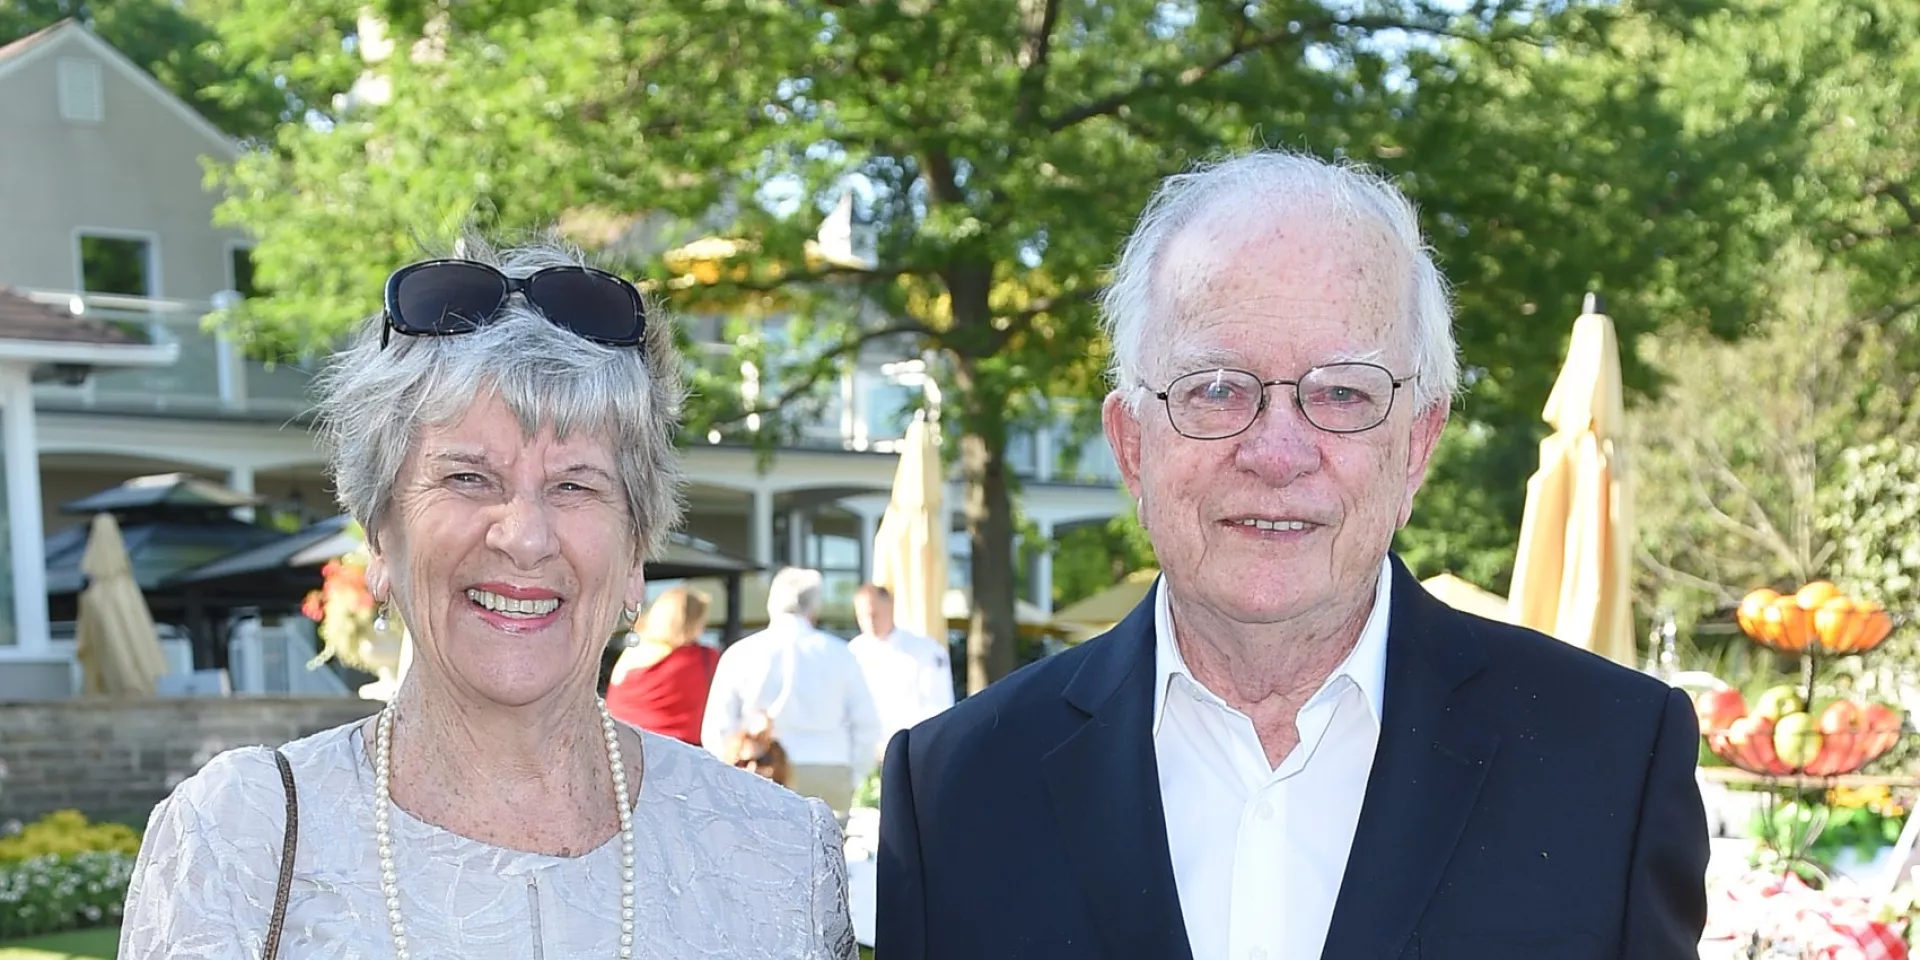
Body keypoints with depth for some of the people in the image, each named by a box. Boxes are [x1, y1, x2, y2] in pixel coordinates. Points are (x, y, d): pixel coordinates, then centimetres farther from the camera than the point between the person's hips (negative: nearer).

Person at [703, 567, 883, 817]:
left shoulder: (740, 655, 5)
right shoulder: (838, 653, 6)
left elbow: (715, 732, 4)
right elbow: (867, 727, 6)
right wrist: (851, 780, 16)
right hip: (830, 780, 1)